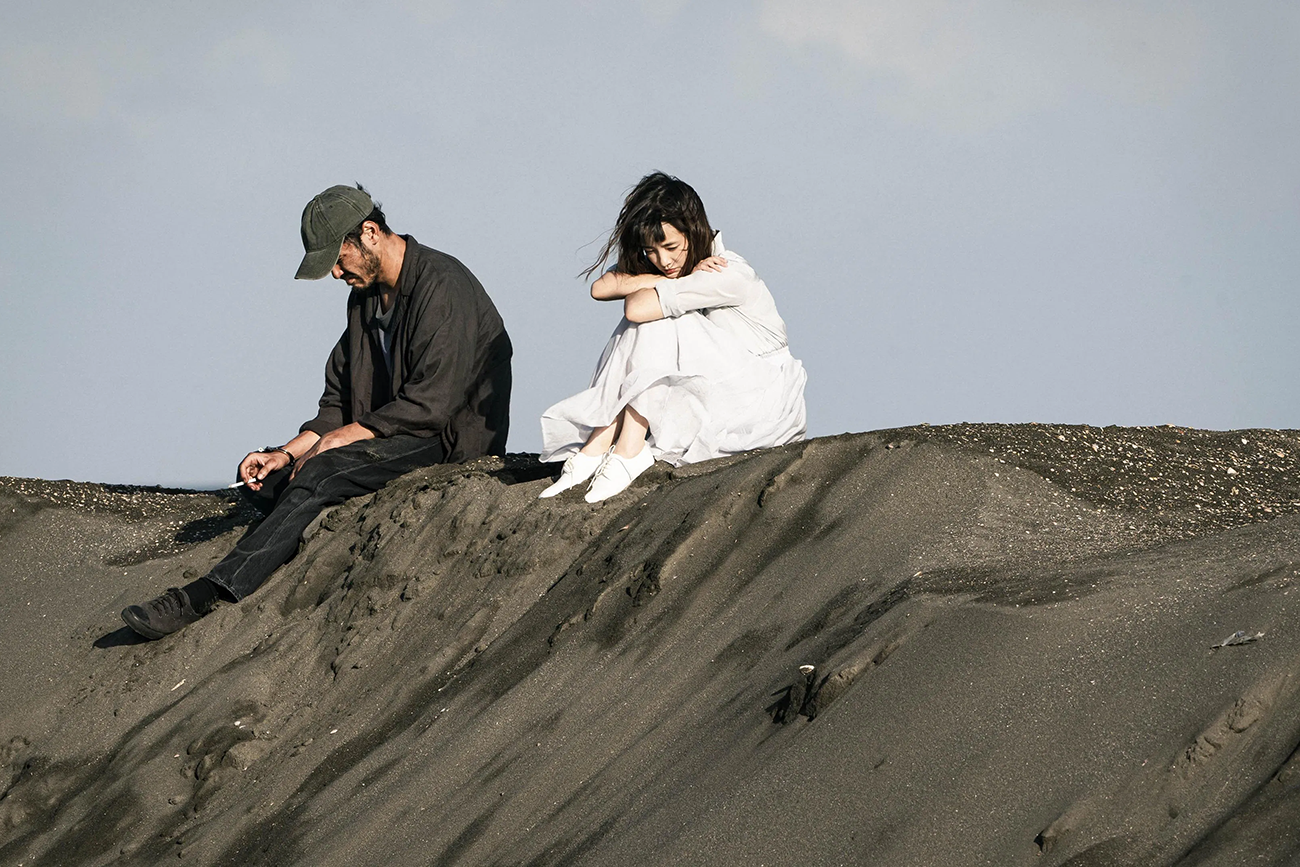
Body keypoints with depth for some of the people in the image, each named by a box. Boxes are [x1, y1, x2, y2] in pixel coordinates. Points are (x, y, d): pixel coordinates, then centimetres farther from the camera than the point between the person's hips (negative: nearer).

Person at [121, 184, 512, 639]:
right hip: (394, 437, 10)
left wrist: (338, 439, -18)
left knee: (320, 475, -29)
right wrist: (291, 451, -4)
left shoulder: (442, 286, -14)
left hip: (451, 438, -10)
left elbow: (431, 401, -21)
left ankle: (204, 596, -35)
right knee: (271, 473, -3)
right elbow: (339, 404, 15)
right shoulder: (365, 297, 15)